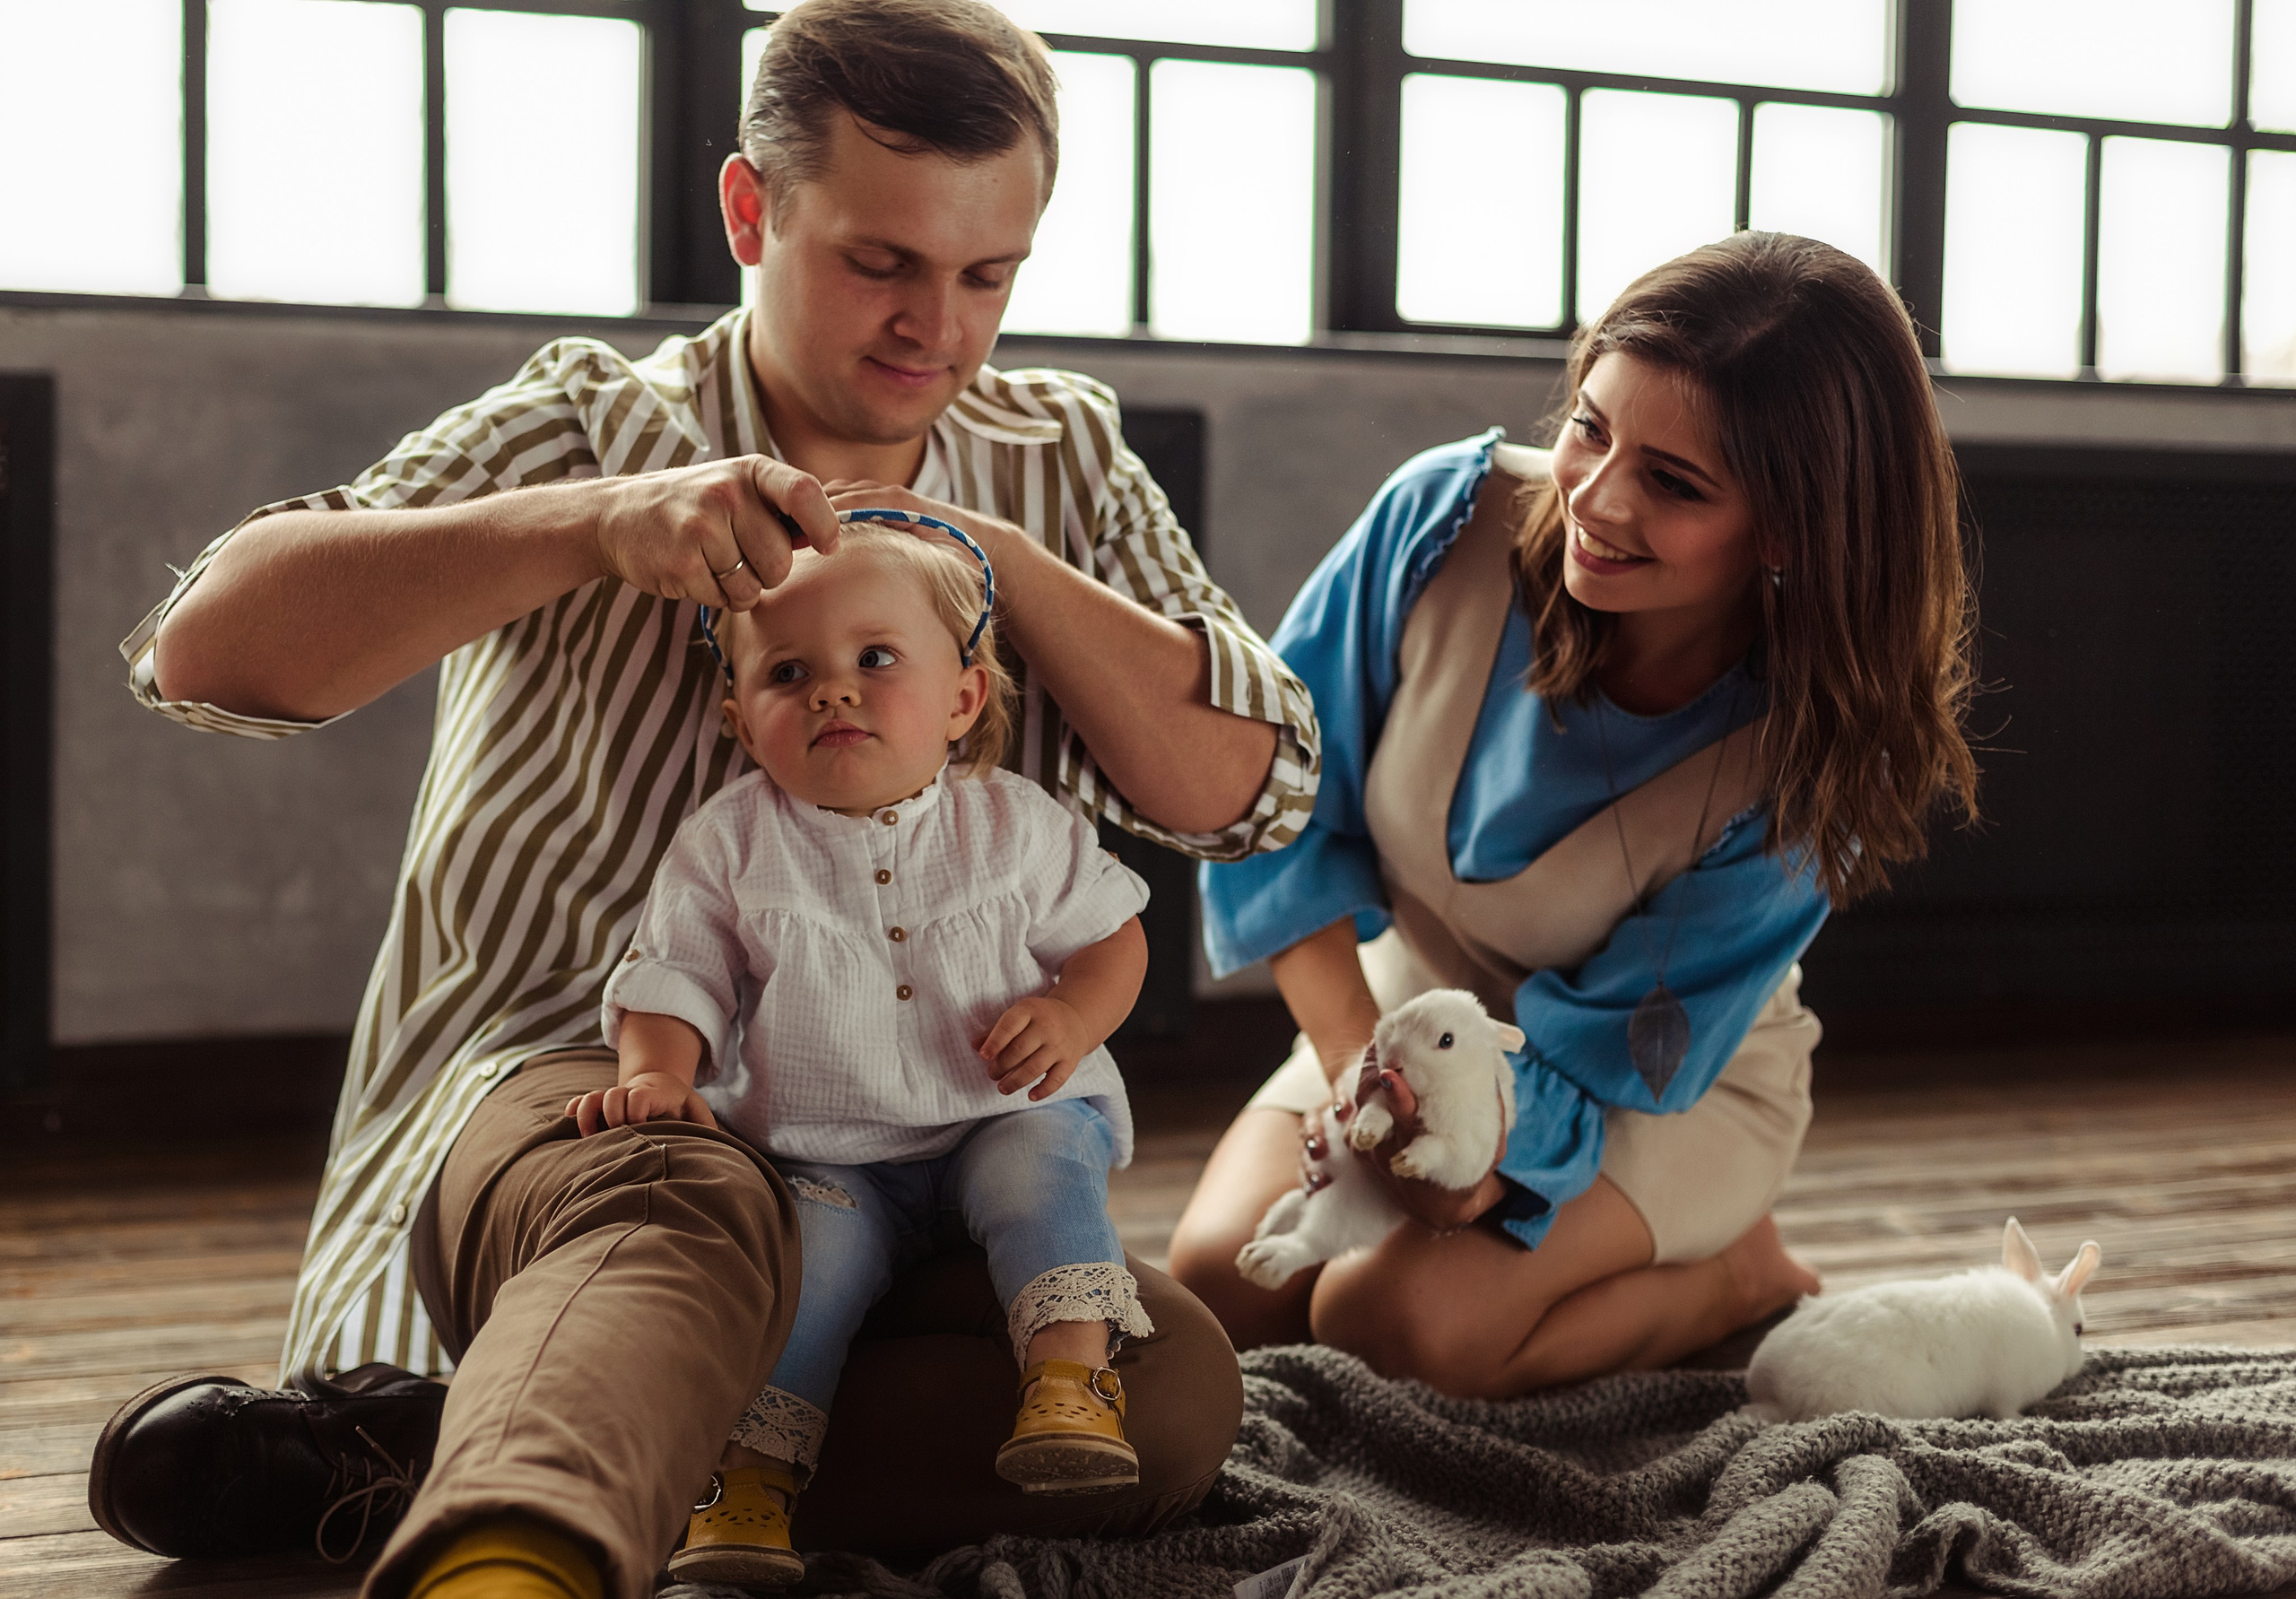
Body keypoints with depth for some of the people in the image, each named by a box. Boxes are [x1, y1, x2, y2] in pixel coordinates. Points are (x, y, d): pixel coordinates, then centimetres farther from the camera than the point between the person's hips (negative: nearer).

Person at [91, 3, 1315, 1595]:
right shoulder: (592, 423, 1)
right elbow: (207, 647, -14)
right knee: (689, 1210, -38)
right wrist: (599, 523, -28)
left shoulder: (1058, 462, 12)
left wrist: (993, 559, -11)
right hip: (548, 1090, -3)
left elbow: (1251, 785, 1)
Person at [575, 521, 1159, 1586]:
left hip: (1003, 1117, 0)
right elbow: (672, 978, 0)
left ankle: (1071, 1377, -25)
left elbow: (1111, 933, 7)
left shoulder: (1013, 824, -2)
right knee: (808, 1244, -25)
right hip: (829, 1158, 0)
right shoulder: (730, 843, -2)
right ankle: (748, 1477, -19)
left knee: (1041, 1165, -29)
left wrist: (1072, 1015, -13)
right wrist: (657, 1073, -21)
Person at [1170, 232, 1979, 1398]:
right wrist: (1353, 1055, -24)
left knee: (1398, 1322, -27)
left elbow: (1631, 1050, -22)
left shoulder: (1805, 759, -27)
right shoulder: (1450, 515, -23)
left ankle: (1738, 1278, -1)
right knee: (1218, 1292, -17)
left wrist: (1485, 1149, -42)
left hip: (1670, 1086, -4)